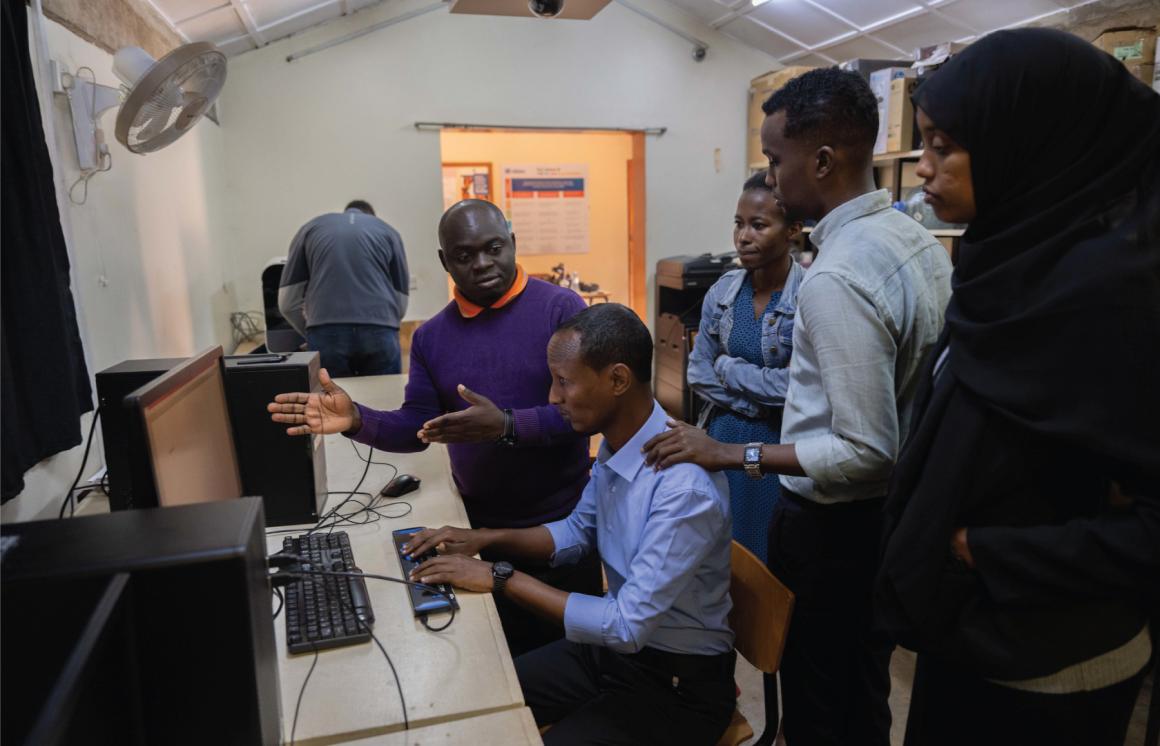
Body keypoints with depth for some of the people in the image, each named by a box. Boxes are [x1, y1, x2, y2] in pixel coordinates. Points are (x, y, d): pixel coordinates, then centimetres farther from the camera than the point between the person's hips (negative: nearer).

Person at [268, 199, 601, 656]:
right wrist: (357, 421, -15)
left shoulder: (561, 308, -12)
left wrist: (506, 426, -30)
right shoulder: (432, 336, 3)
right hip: (480, 523, 3)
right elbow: (418, 428, 3)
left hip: (562, 519, -3)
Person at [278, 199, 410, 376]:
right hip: (380, 334, 0)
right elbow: (401, 304, 17)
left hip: (326, 334, 0)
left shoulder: (310, 228, 23)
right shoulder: (388, 232, 23)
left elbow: (288, 302, 17)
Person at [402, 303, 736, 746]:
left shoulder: (685, 487, -31)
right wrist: (486, 539, -2)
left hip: (677, 683, -7)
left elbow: (627, 626, -29)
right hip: (614, 645, 7)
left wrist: (500, 579, -26)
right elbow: (578, 533, 11)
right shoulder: (614, 445, -5)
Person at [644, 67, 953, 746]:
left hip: (833, 527, -8)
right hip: (897, 511, 9)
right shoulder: (920, 241, 1)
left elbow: (865, 451, -27)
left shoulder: (836, 279, -28)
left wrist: (731, 455, -23)